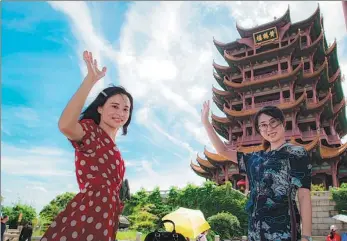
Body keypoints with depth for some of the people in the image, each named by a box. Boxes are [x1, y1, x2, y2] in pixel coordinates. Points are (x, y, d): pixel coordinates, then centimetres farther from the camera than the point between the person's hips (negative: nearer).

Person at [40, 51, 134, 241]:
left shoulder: (111, 147, 23)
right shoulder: (91, 130, -3)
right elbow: (65, 125, -28)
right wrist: (90, 80, -28)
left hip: (103, 223, 9)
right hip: (84, 219, -9)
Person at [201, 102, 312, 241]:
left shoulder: (297, 153, 0)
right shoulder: (256, 158, 15)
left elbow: (304, 196, -6)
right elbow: (223, 151, 21)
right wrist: (205, 122, 18)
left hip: (282, 229, -5)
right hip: (256, 229, 5)